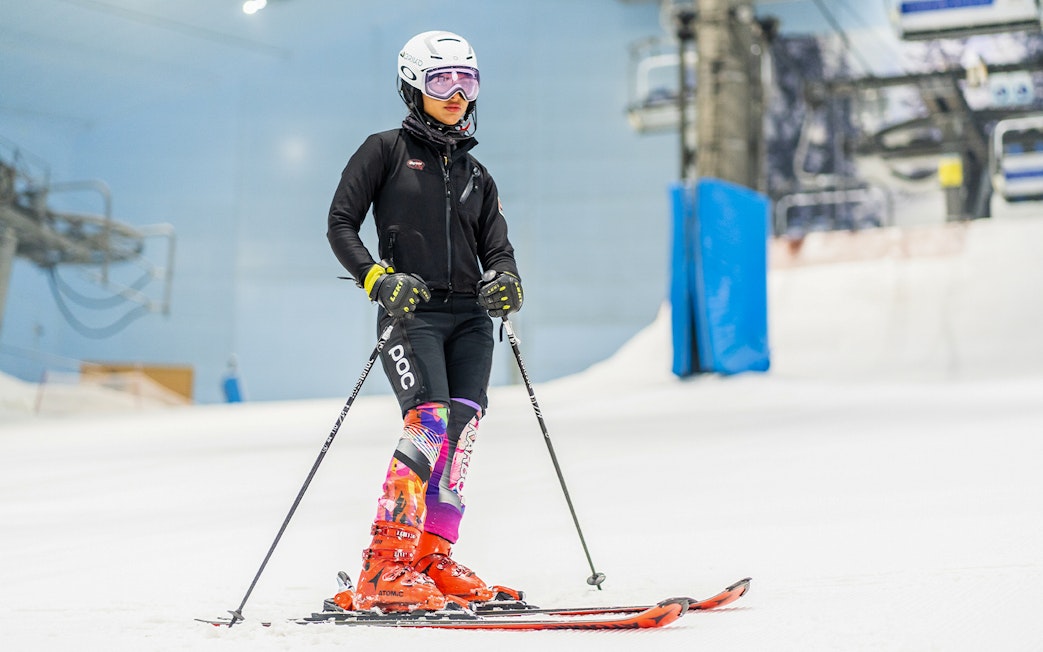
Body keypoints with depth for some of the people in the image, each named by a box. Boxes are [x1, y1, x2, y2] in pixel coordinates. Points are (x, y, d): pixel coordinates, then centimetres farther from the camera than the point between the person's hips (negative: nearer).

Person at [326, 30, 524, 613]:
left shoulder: (477, 175, 22)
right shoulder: (388, 150, 8)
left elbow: (497, 248, 14)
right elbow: (341, 224, 1)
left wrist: (506, 281, -10)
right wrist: (379, 280, -15)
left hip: (470, 316, 5)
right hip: (411, 312, -5)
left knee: (463, 424, -12)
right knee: (430, 420, -22)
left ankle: (434, 557, -7)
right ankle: (385, 566, -23)